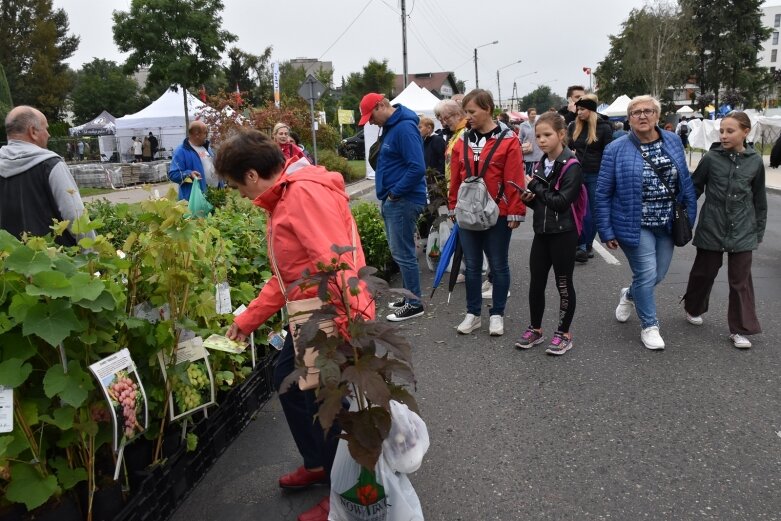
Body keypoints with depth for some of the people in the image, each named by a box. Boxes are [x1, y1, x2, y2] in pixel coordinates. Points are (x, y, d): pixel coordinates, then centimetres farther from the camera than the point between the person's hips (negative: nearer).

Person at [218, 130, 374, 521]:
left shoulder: (307, 192, -20)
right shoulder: (284, 199, 14)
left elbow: (337, 264, -29)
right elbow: (287, 275, 19)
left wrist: (351, 331, -32)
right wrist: (247, 320, 21)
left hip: (336, 324, -11)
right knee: (287, 382, 24)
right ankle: (318, 464, 44)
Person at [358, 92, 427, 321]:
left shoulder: (405, 127, -17)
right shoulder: (391, 127, 14)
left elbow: (417, 168, -25)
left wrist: (395, 193, -17)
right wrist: (387, 195, 13)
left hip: (403, 201, -10)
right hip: (393, 201, 10)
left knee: (403, 253, -3)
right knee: (400, 251, 16)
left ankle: (414, 303, 9)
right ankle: (409, 295, 28)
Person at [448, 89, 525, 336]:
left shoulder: (508, 141, -8)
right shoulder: (463, 141, 5)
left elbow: (514, 181, -10)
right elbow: (455, 178, 9)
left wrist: (514, 213, -11)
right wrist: (453, 207, 9)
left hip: (498, 215, -4)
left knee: (498, 266, 8)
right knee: (472, 266, 12)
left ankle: (497, 314, 22)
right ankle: (473, 314, 24)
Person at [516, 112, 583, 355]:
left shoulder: (571, 166, -12)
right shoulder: (540, 165, 10)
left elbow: (562, 202, -21)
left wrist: (536, 186, -16)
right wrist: (529, 198, -4)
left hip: (563, 234, -6)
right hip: (541, 232, 6)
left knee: (563, 284, 5)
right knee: (535, 283, 10)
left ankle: (564, 333, 19)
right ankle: (535, 329, 25)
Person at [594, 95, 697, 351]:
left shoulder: (673, 141, 2)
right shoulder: (616, 149, -10)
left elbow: (685, 181, 10)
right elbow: (603, 194, -8)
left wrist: (689, 216, 7)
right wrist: (607, 232, -9)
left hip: (667, 224, 5)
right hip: (635, 225, -5)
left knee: (658, 275, 13)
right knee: (646, 274, -3)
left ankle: (629, 295, 46)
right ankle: (649, 326, 18)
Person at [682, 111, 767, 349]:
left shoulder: (755, 161, 0)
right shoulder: (711, 158, -5)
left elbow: (759, 199, 8)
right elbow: (694, 188, 2)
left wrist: (759, 230, 9)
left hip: (742, 231, 1)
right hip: (711, 228, -1)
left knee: (740, 280, 3)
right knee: (704, 272, 13)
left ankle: (740, 329, 11)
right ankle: (693, 308, 38)